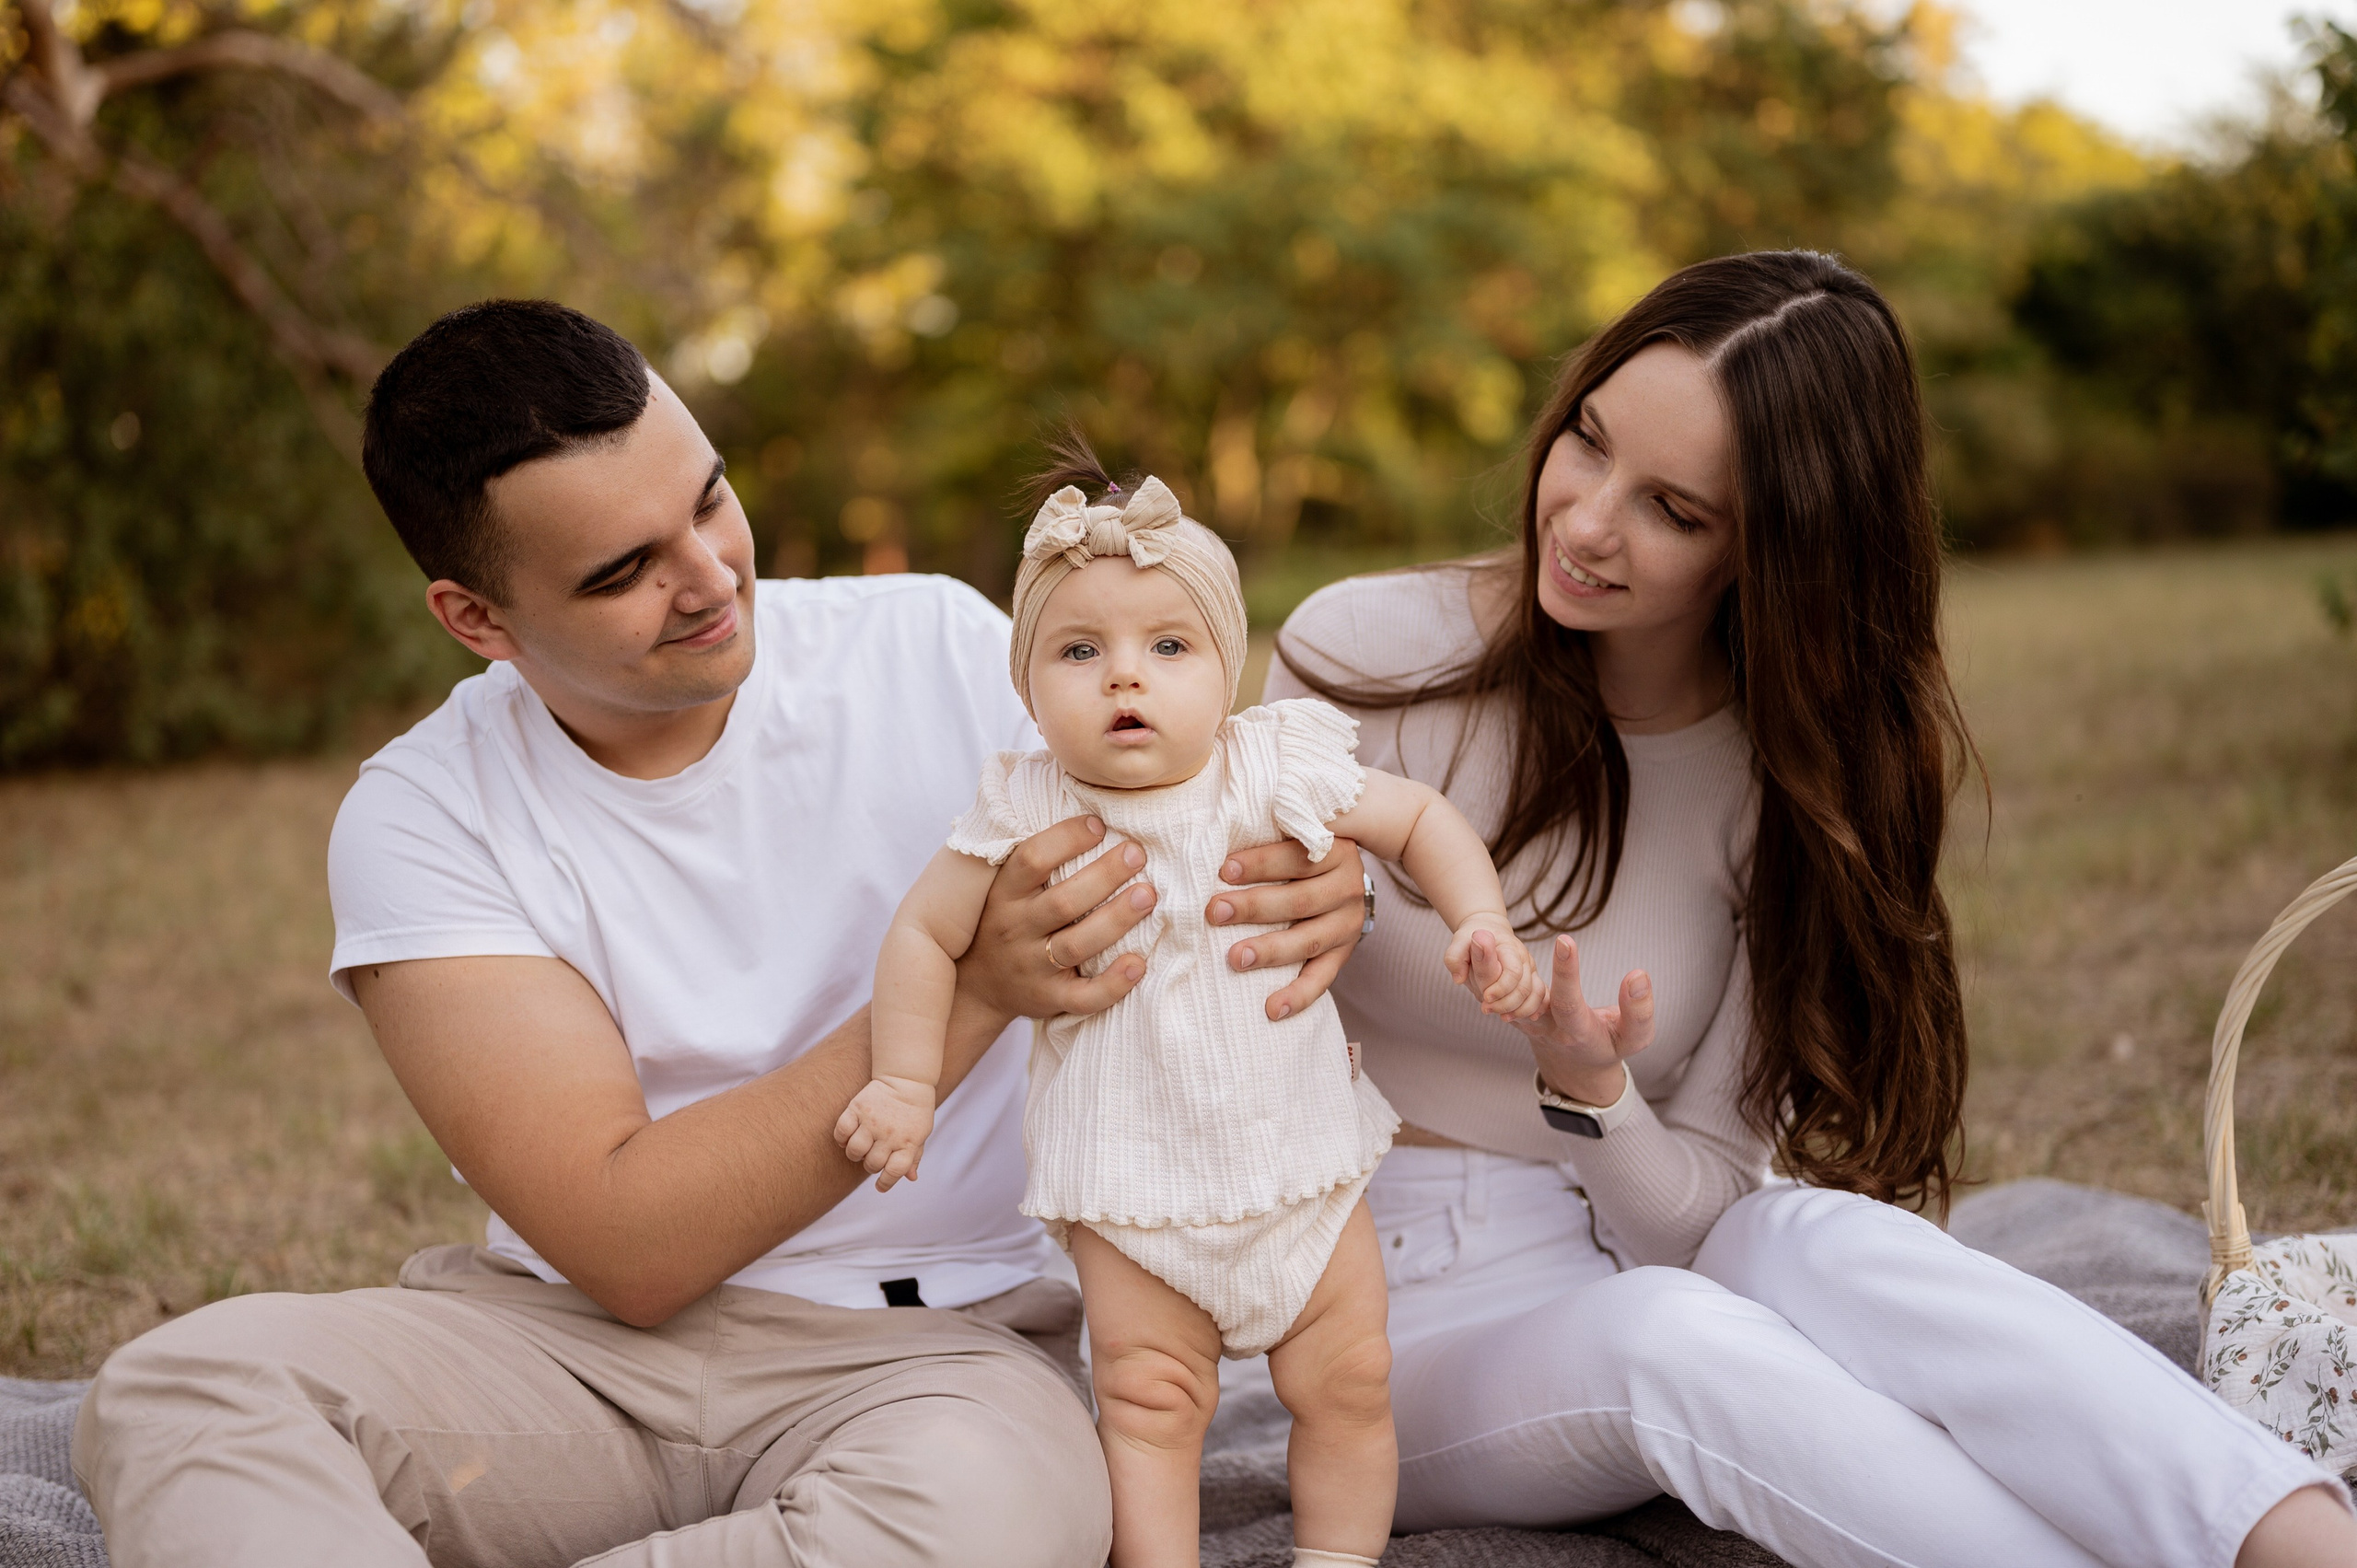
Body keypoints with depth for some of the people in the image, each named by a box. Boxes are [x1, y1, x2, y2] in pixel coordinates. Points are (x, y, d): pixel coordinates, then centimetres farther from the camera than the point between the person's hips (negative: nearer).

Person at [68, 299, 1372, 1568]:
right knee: (176, 1388, -26)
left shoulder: (938, 648, -1)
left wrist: (1304, 891, -17)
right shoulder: (421, 823, -5)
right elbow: (627, 1244, -14)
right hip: (576, 1338, 0)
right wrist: (972, 989, -22)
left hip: (917, 1345, 1)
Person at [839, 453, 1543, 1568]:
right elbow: (926, 934, -2)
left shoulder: (1275, 773, -10)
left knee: (1347, 1381, 8)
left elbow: (1420, 819, 4)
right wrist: (904, 1082, -4)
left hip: (1301, 1156, 2)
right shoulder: (1029, 818, -13)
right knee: (1149, 1398, -2)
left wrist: (1481, 926, -8)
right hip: (1132, 1181, -2)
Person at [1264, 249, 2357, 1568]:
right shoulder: (1363, 656, -9)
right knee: (1661, 1331, -36)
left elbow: (1700, 1223, -5)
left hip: (1636, 1255, 2)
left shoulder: (1798, 776, -2)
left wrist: (1595, 1097, -27)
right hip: (1399, 1318, -2)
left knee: (1825, 1242, -33)